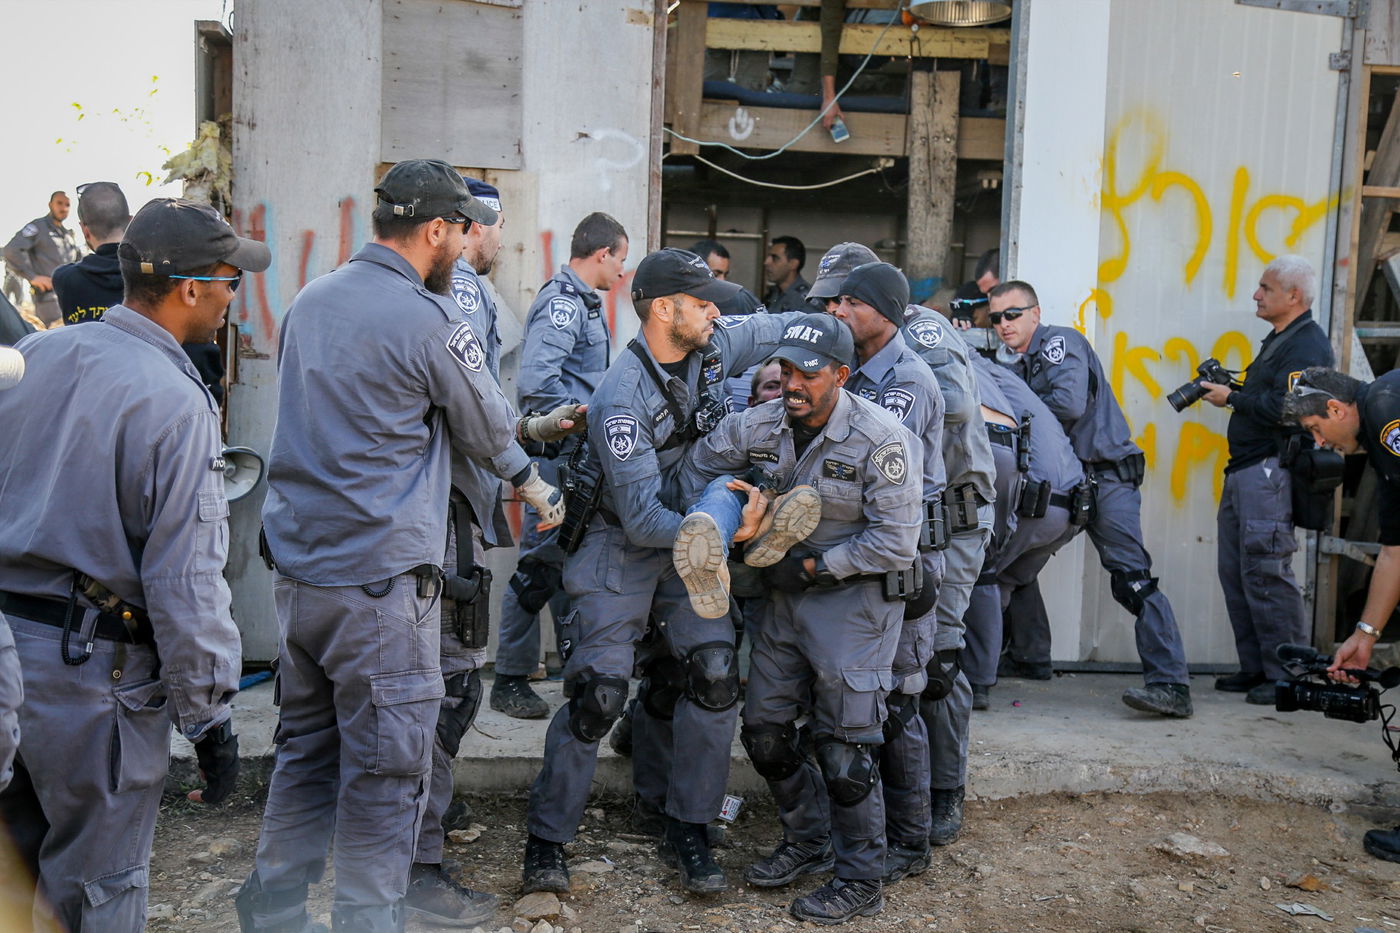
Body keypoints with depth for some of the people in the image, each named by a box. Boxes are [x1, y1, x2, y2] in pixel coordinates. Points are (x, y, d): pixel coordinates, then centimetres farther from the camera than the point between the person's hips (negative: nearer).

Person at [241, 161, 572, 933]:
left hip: (296, 567, 8)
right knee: (385, 771, 3)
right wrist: (530, 481, 23)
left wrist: (526, 427, 26)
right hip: (380, 579, -8)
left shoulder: (310, 301, 11)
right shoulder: (431, 320, -13)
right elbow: (489, 432, 0)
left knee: (305, 752, 19)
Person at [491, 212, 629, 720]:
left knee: (569, 562, 16)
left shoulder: (581, 301, 17)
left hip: (576, 455, 10)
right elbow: (535, 382, -27)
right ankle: (510, 679, 7)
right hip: (556, 454, -10)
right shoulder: (562, 302, -15)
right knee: (540, 564, -3)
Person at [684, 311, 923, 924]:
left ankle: (860, 882, 17)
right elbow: (702, 468, 15)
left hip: (856, 598, -6)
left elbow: (894, 544, -21)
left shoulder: (882, 440, -20)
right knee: (764, 729, 12)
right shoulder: (759, 426, -4)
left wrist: (812, 566, -18)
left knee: (843, 749, -2)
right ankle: (809, 844, 34)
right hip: (788, 595, 7)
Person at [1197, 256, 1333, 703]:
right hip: (1243, 470, 10)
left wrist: (1231, 399, -11)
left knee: (1266, 573, -10)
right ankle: (1255, 670, 18)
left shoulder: (1308, 345, -10)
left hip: (1271, 472, -10)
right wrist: (1229, 391, 8)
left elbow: (1284, 408, -21)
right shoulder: (1278, 339, 22)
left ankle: (1287, 677, -3)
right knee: (1234, 570, 10)